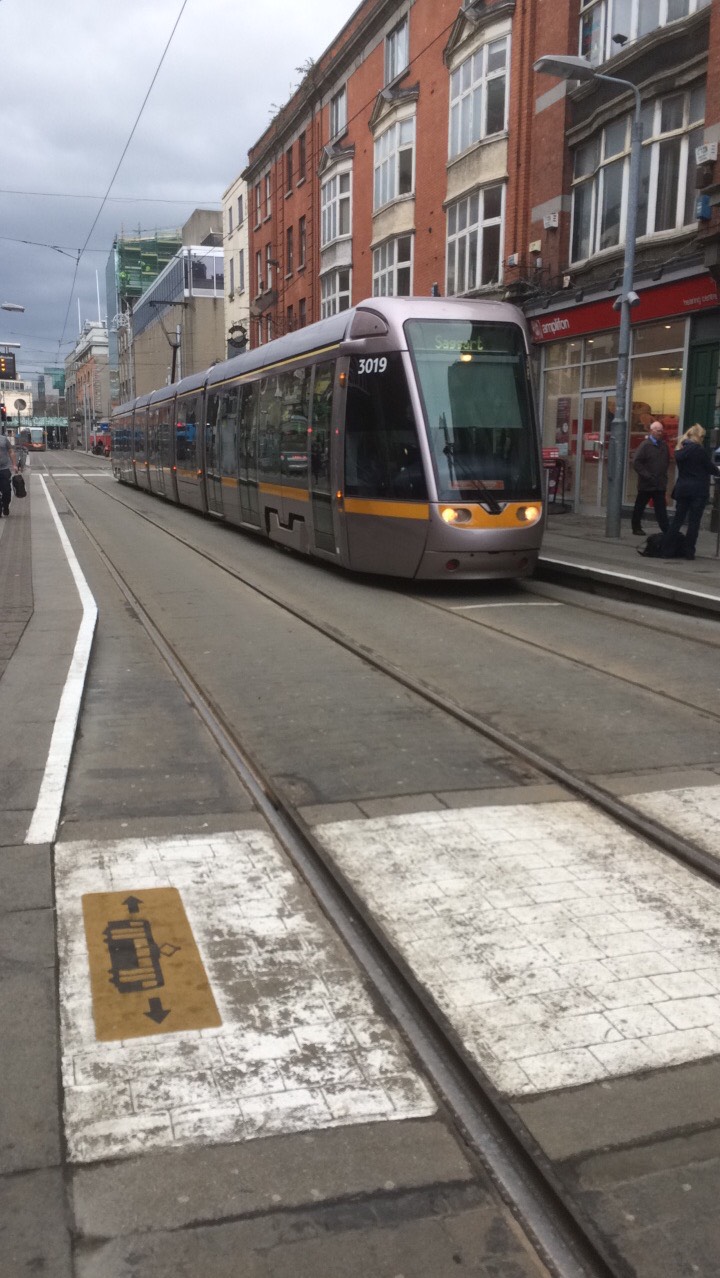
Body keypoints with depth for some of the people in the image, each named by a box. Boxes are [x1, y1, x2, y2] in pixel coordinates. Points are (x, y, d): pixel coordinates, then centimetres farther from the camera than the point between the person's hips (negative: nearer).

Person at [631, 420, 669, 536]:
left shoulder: (664, 445, 7)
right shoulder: (645, 445, -8)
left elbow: (667, 461, 18)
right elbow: (636, 462, -13)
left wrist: (663, 475, 8)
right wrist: (646, 475, -16)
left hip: (660, 484, 4)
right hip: (646, 483, -4)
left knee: (661, 509, 2)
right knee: (639, 507, 9)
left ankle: (666, 529, 1)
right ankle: (636, 528, 21)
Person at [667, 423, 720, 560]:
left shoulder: (680, 450, 6)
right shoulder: (698, 450, -14)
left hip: (682, 489, 6)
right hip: (698, 490, -6)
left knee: (677, 518, 12)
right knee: (694, 521, 0)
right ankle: (689, 551, 0)